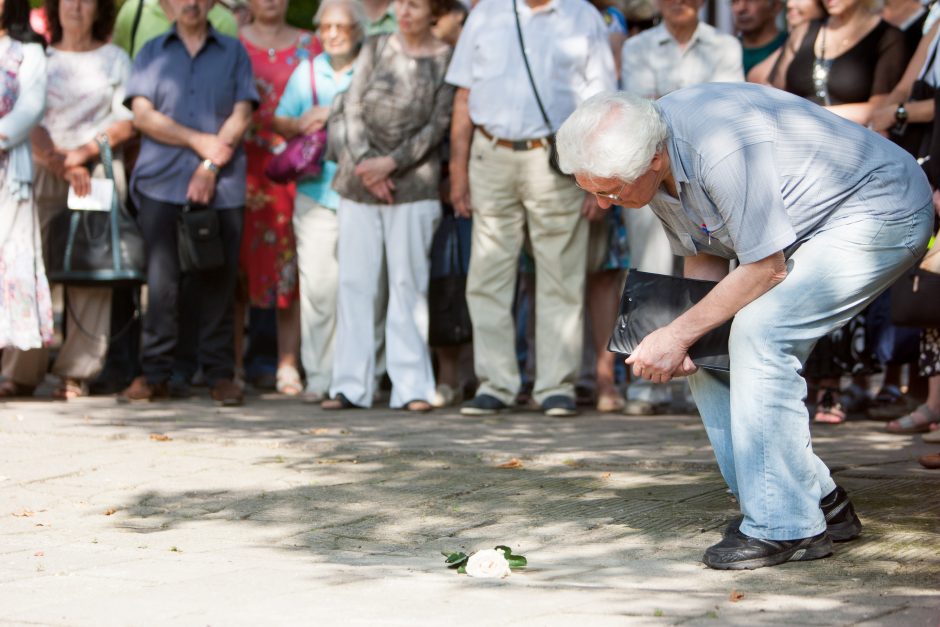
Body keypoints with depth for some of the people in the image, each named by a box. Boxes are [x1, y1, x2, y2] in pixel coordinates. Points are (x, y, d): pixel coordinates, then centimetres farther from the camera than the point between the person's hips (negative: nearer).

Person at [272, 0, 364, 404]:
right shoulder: (306, 72, 17)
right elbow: (279, 121, 19)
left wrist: (334, 115, -9)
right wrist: (300, 125, -2)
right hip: (316, 193, 3)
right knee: (316, 286, -3)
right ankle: (318, 377, 1)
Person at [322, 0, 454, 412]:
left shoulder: (445, 60, 1)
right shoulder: (376, 48, 10)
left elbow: (437, 126, -4)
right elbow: (352, 107, 4)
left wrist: (390, 163, -13)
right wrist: (364, 162, -9)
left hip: (413, 183, -3)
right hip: (358, 183, 3)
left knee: (408, 281, -2)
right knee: (354, 279, 2)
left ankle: (412, 386, 2)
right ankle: (351, 385, 7)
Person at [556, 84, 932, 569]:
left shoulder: (720, 148, -35)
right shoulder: (642, 155, -6)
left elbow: (765, 268, -27)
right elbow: (704, 259, 5)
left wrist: (680, 333, -22)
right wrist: (680, 340, -11)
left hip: (883, 214, -10)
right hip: (808, 228, 10)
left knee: (757, 331, -25)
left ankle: (785, 527, -18)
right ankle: (819, 504, 8)